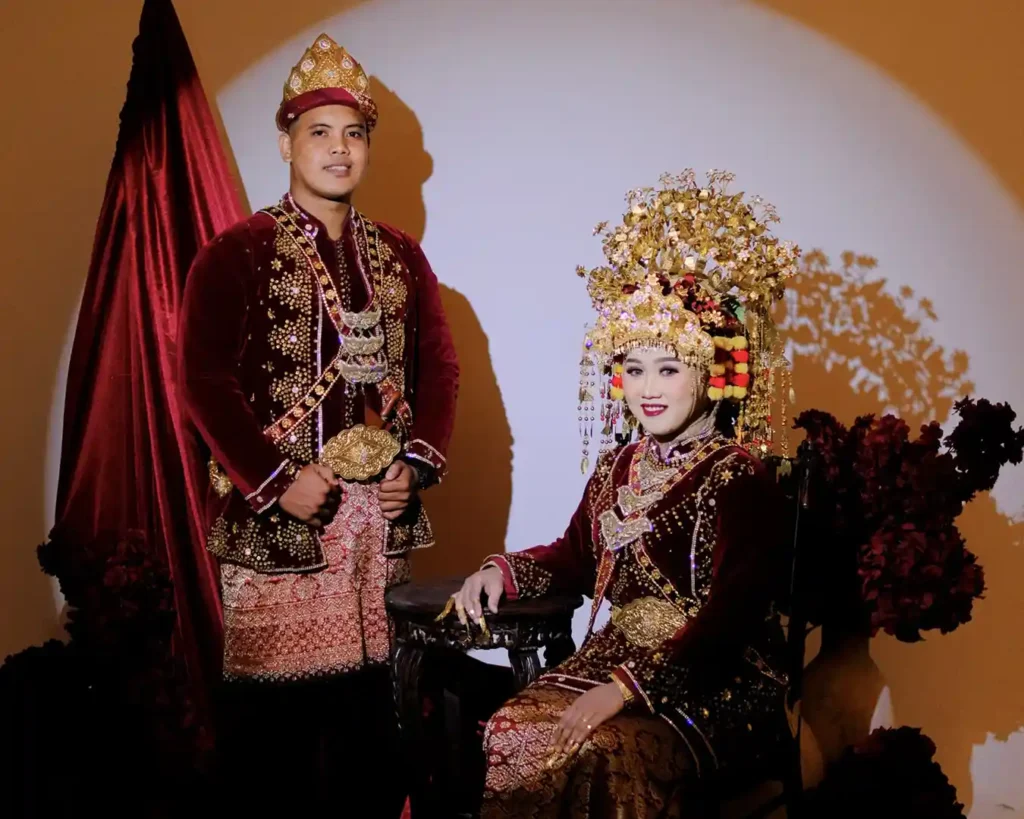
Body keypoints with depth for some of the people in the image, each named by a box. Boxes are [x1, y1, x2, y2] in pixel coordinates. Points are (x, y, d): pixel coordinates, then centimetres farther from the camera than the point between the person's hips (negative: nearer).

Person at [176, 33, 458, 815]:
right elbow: (206, 379, -9)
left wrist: (420, 462, -1)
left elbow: (440, 366, 13)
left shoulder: (401, 257, 13)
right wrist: (275, 481, -14)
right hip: (277, 517, -4)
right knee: (275, 702, 2)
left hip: (382, 513, 4)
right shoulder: (238, 253, -2)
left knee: (374, 698, 10)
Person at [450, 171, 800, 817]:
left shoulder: (740, 480, -12)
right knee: (513, 729, -19)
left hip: (716, 682, -6)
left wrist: (627, 688, -28)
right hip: (618, 654, 6)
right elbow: (576, 557, 25)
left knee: (610, 752, -32)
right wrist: (504, 571, 4)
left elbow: (729, 620, -20)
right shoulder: (620, 464, 11)